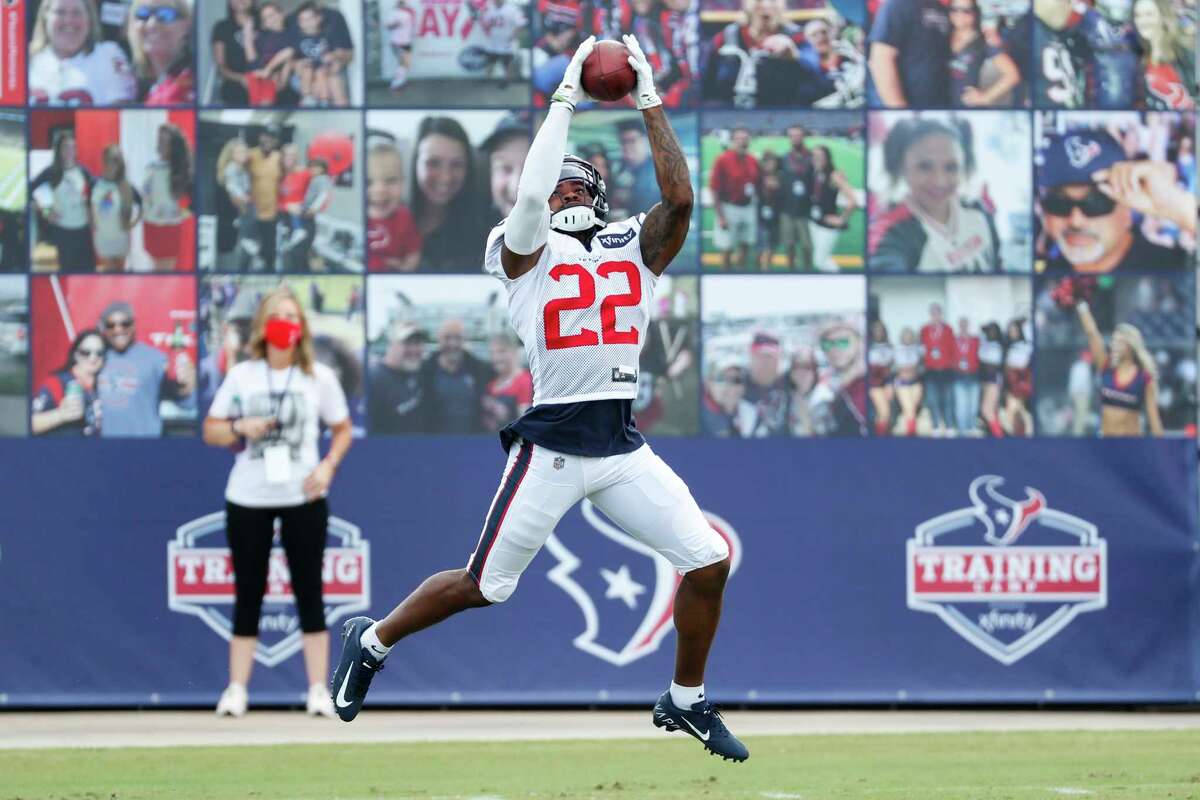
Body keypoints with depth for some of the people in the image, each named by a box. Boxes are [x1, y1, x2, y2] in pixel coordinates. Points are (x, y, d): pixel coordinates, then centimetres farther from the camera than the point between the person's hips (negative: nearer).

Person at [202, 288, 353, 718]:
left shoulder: (319, 377, 4)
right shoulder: (241, 376, 5)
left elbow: (343, 429, 11)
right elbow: (210, 431, 6)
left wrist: (328, 465, -7)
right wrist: (240, 428, -14)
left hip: (303, 497, 0)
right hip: (247, 499, 0)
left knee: (309, 591, -1)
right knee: (247, 594, 2)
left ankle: (319, 689, 2)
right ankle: (236, 690, 4)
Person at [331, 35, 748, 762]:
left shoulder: (636, 250, 11)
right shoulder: (528, 252, 0)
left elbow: (680, 198, -6)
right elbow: (530, 194, -20)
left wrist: (650, 104, -7)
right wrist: (566, 103, -15)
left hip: (625, 449, 4)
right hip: (550, 448, -4)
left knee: (709, 560, -3)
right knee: (484, 586, 2)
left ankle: (687, 703, 16)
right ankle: (372, 642, 25)